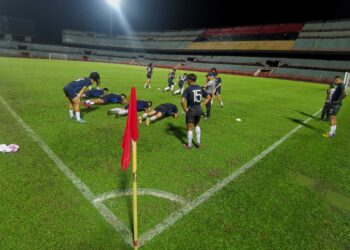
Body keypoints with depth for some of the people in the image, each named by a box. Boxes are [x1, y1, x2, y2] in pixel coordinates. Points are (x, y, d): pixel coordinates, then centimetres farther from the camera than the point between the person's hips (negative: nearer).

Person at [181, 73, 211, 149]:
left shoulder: (188, 89, -16)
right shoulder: (200, 88, 3)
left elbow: (183, 101, -29)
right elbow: (208, 97, 11)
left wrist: (185, 109, -15)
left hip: (191, 111, -6)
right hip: (199, 110, 6)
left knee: (190, 128, 7)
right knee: (197, 125, 26)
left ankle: (189, 145, 22)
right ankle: (198, 143, 31)